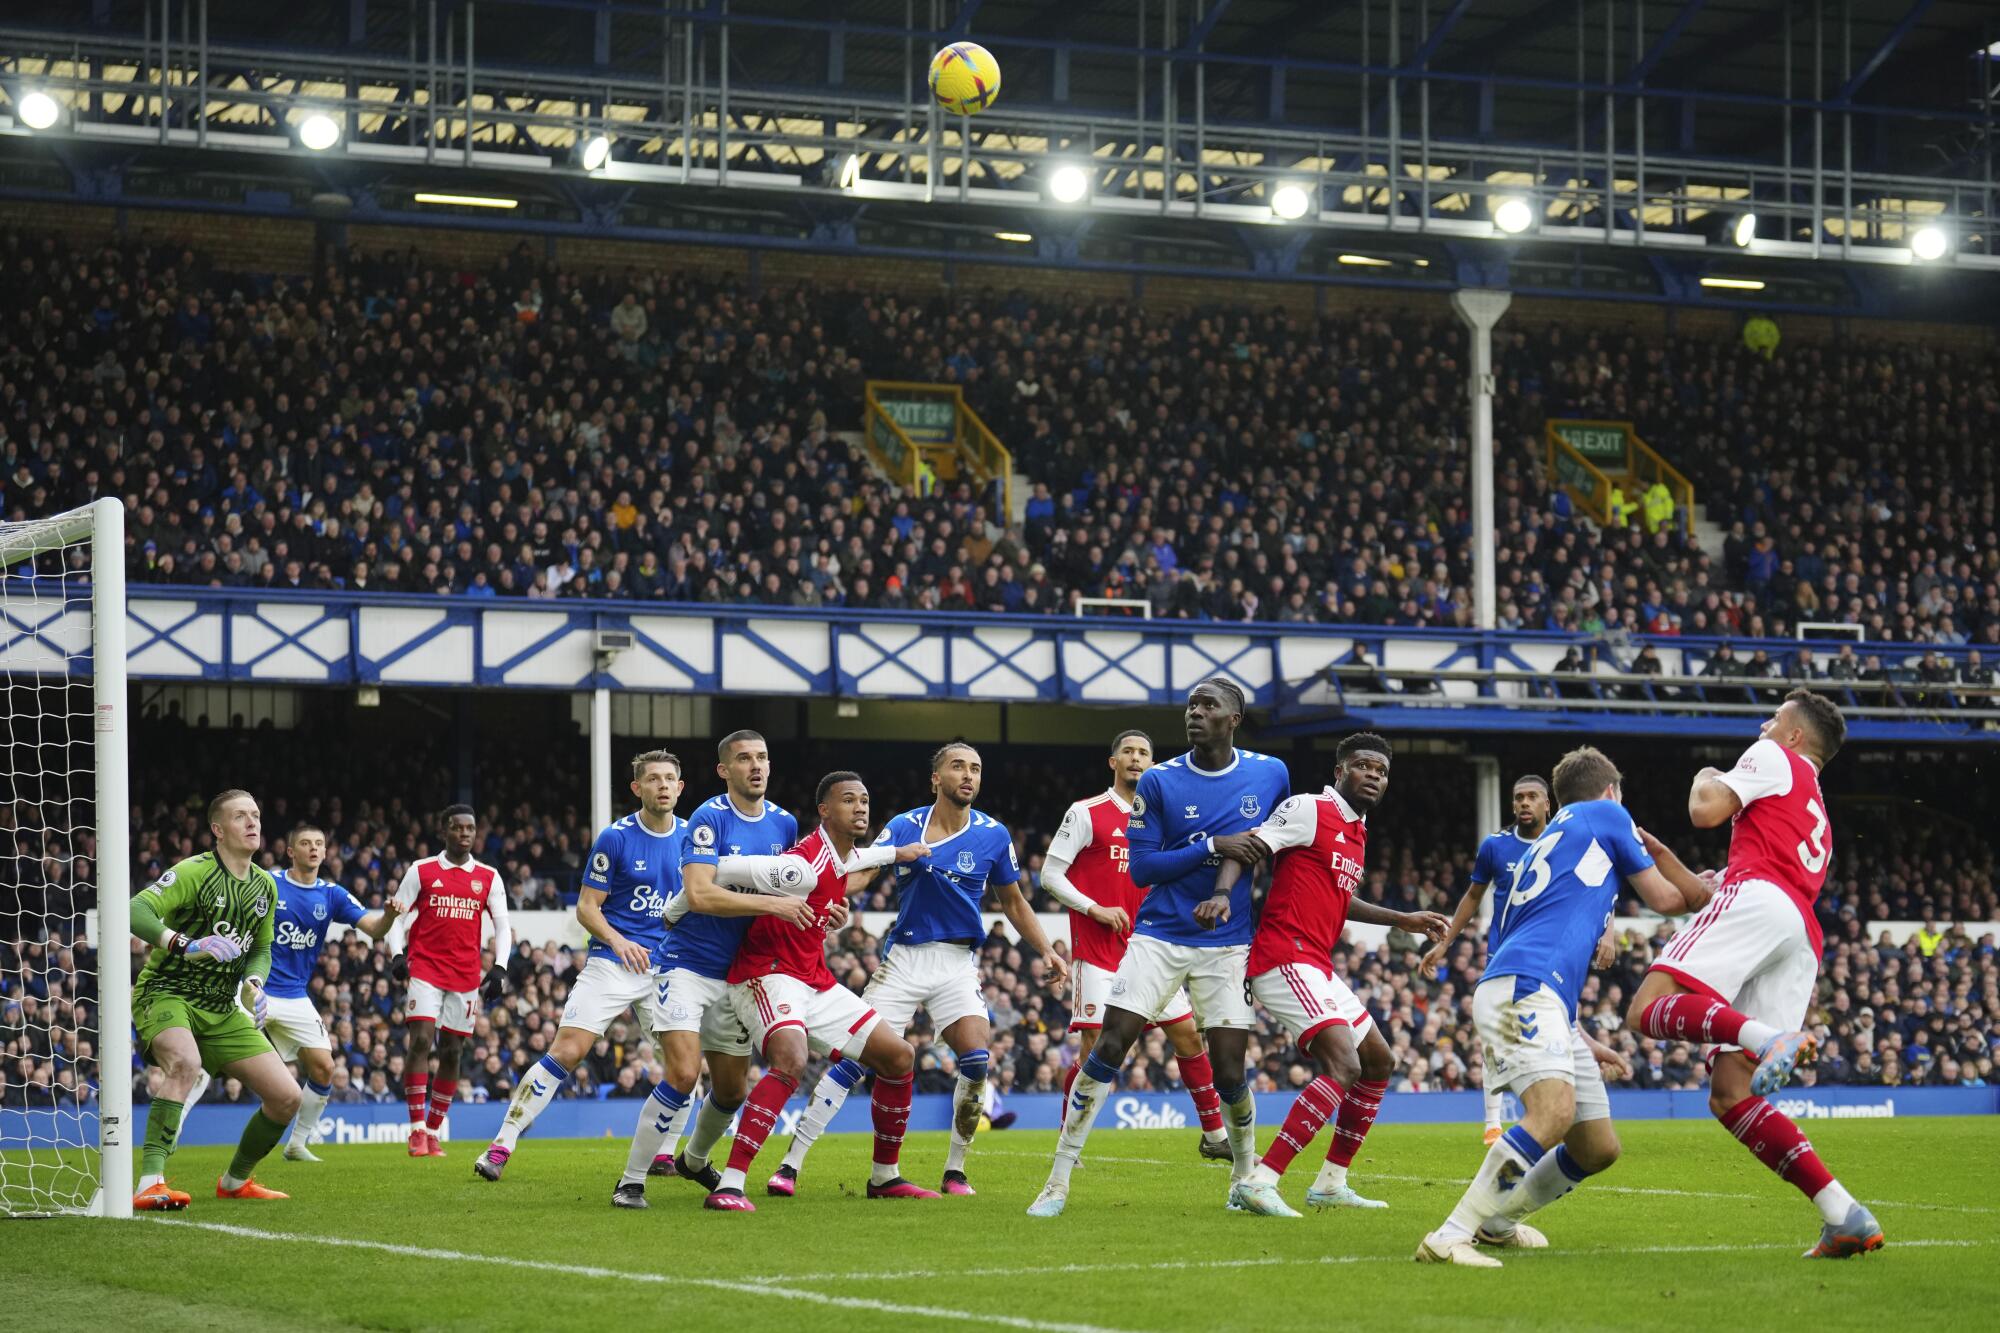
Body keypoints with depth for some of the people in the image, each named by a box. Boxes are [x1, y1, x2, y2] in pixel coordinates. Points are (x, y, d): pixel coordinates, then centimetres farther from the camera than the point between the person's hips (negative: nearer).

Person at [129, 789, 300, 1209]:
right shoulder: (196, 872, -14)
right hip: (166, 995, -7)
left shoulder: (265, 886, 8)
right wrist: (187, 945, -42)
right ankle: (150, 1185, -42)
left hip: (221, 1009, 7)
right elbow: (137, 911, -27)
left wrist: (254, 982, -2)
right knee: (184, 1061, -39)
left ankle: (235, 1181, 24)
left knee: (287, 1097, -1)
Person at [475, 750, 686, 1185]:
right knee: (566, 1052, -12)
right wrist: (617, 940, -22)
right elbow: (586, 907, -5)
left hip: (666, 966, 4)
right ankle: (501, 1145, -5)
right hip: (612, 964, -4)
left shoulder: (692, 838, 4)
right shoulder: (615, 838, -7)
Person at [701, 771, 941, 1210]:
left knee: (900, 1057, 9)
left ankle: (885, 1176, 23)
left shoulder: (849, 858, 7)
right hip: (767, 977, -10)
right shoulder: (807, 865, -24)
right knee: (791, 1061, -36)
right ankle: (728, 1187, -37)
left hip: (815, 983, 10)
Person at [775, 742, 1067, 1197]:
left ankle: (955, 1171, 1)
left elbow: (1014, 903, 14)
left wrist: (1047, 952, 6)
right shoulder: (904, 827, -3)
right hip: (904, 958, -1)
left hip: (958, 963, 1)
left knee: (976, 1060, -18)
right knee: (853, 1060, -9)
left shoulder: (994, 835, 3)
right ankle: (791, 1164, -3)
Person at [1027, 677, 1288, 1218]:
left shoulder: (1271, 775, 2)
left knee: (1229, 1071, -2)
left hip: (1227, 945, 1)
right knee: (1109, 1047, -12)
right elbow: (1142, 868, -8)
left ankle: (1245, 1177, 24)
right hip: (1159, 936, -1)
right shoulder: (1159, 782, -4)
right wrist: (1213, 848, -18)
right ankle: (1058, 1182, -7)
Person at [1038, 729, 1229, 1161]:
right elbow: (1050, 874, -4)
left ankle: (1215, 1135, 12)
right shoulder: (1087, 814, -3)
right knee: (1095, 1045, -10)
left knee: (1188, 1033, 3)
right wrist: (1096, 909, -14)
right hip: (1098, 951, -5)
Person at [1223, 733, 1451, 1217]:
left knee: (1379, 1062, 17)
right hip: (1285, 957, -10)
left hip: (1317, 968, 10)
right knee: (1344, 1065, -23)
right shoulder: (1309, 810, -6)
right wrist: (1222, 894, -34)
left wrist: (1402, 920, 35)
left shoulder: (1356, 834, 20)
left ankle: (1331, 1183, 23)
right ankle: (1259, 1182, -26)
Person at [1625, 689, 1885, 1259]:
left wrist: (1704, 778, 24)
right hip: (1804, 939, 8)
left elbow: (1707, 810, 3)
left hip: (1758, 897, -8)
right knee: (1728, 1094, 0)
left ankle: (1768, 1039, -49)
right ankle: (1843, 1216, -15)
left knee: (1648, 1008, -22)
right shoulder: (1817, 817, 40)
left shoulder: (1775, 757, 16)